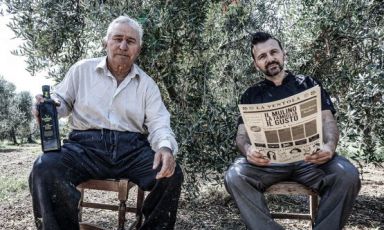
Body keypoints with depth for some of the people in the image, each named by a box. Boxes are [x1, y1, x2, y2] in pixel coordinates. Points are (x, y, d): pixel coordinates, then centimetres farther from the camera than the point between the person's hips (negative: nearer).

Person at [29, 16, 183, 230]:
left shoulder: (147, 84, 9)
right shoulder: (82, 69, 10)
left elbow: (158, 123, 0)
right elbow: (62, 101, 18)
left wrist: (166, 147, -23)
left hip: (132, 148, 1)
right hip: (86, 144, 0)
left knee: (172, 174, -24)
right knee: (45, 169, -29)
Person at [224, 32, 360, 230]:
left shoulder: (308, 84, 15)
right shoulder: (251, 95, 16)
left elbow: (327, 120, 6)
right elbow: (241, 134, 7)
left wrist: (330, 145, -19)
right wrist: (248, 150, -20)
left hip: (309, 156, 0)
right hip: (267, 160, 0)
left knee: (347, 175, -30)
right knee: (234, 176, -30)